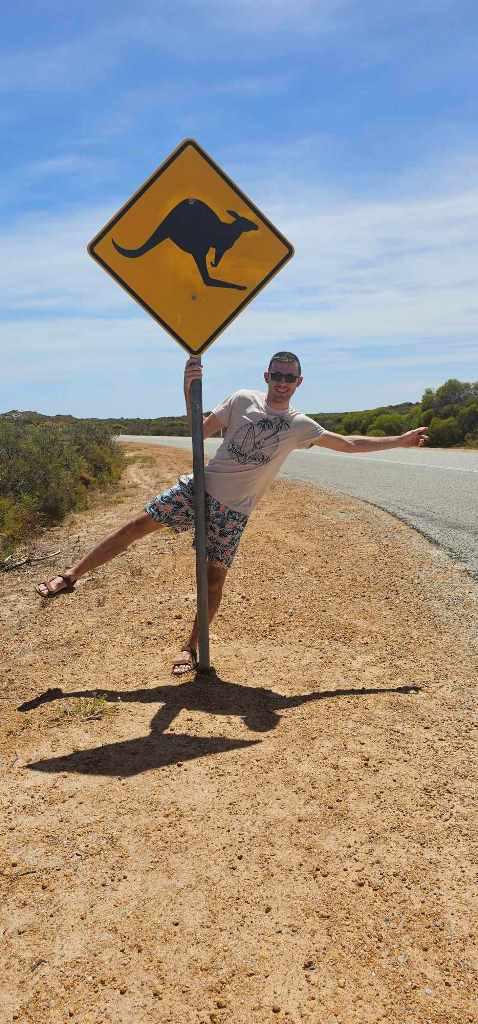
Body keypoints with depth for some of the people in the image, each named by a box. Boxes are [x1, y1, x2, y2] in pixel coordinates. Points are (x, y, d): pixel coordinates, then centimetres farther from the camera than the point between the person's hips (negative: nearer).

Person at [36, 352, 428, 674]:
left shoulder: (300, 425, 4)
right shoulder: (243, 400, 3)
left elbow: (349, 444, 9)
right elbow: (202, 430, 3)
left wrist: (400, 441, 10)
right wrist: (190, 389, -12)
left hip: (233, 510, 0)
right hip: (199, 487, 0)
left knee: (215, 580, -3)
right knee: (140, 524, -6)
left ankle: (191, 647, 15)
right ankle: (72, 575, 5)